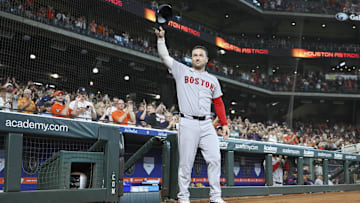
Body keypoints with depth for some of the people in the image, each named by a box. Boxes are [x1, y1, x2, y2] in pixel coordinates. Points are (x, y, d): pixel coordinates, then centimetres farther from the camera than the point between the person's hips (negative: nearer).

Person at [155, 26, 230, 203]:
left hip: (207, 124, 3)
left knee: (215, 159, -5)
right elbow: (164, 56, 5)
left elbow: (218, 103, 17)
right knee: (186, 162, -2)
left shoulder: (213, 80, 18)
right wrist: (161, 38, -8)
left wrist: (224, 124, 11)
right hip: (188, 123, -3)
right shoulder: (182, 71, 10)